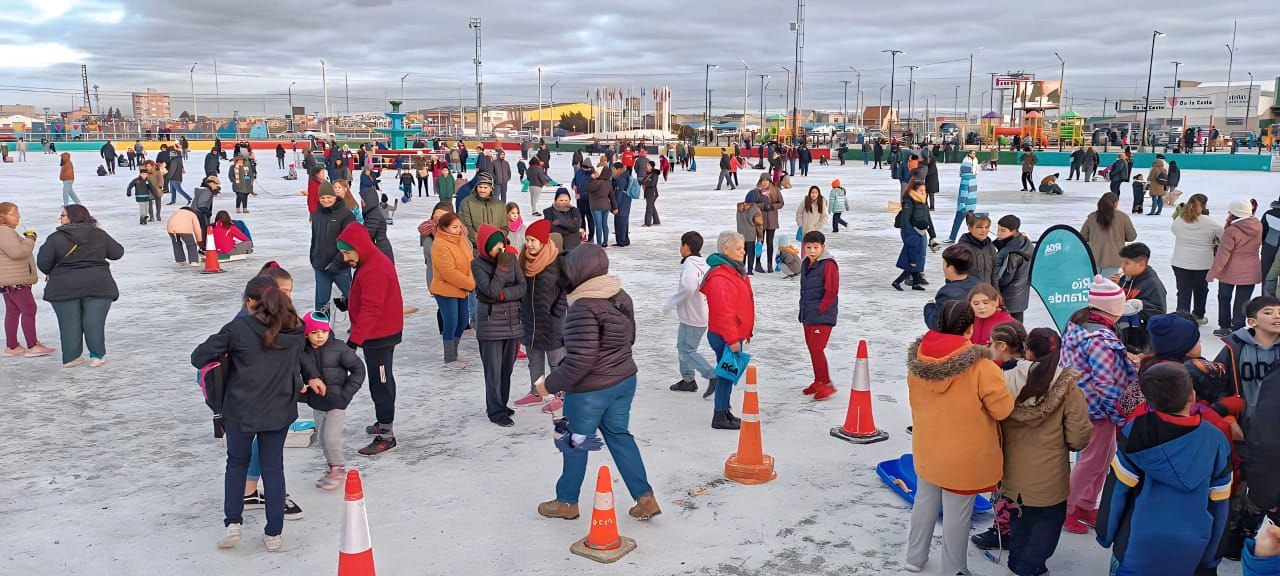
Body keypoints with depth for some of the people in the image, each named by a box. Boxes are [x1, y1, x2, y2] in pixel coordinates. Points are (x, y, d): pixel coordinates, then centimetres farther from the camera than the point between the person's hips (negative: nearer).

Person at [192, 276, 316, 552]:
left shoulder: (239, 327, -13)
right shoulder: (294, 330, -2)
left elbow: (198, 357, -9)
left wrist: (224, 360, 9)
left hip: (241, 410, -2)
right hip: (279, 410, 2)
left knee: (237, 463, 20)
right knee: (273, 467, 12)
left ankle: (233, 524, 14)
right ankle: (274, 534, 16)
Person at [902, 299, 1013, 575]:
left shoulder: (917, 359, -9)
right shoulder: (980, 366, -26)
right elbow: (1003, 410, -15)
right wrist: (996, 376, -2)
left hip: (926, 450, 5)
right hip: (963, 457, -5)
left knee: (925, 502, 23)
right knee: (956, 515, 11)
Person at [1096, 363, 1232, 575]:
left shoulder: (1137, 433, -15)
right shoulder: (1215, 439, -7)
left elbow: (1117, 489, -10)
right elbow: (1219, 504, 1)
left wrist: (1106, 534, 4)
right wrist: (1209, 558, 12)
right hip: (1190, 553, 3)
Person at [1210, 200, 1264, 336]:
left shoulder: (1231, 231, -19)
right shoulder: (1258, 226, -3)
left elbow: (1223, 254, -18)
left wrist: (1213, 272, -12)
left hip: (1230, 271, -4)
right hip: (1250, 272, 4)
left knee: (1224, 298, 14)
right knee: (1242, 301, 9)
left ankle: (1225, 327, 21)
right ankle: (1237, 329, 10)